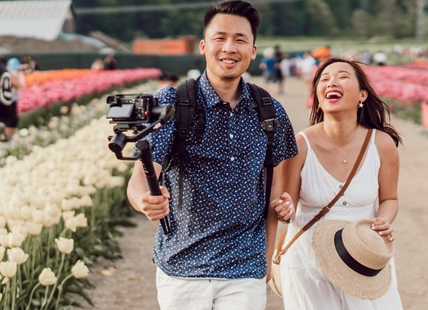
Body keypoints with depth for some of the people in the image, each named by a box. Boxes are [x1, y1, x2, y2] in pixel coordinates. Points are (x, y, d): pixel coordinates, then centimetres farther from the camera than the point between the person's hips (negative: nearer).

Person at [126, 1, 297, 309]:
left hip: (245, 272, 1)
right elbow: (141, 176, -18)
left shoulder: (270, 113, 0)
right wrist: (145, 200, -40)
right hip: (180, 270, -1)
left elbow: (274, 185, 10)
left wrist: (267, 256, 8)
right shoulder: (171, 102, -8)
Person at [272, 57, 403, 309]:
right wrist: (286, 210, -27)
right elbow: (289, 207, -5)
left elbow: (389, 199, 7)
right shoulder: (300, 145, -14)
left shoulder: (382, 144, -9)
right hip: (309, 262, -1)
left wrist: (384, 223, -14)